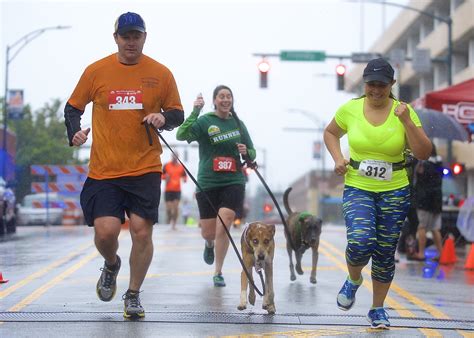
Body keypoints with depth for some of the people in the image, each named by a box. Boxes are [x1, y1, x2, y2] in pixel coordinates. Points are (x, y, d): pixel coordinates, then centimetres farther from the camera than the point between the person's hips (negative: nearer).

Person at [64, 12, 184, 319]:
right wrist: (74, 132, -5)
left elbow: (178, 115, 10)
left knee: (142, 231, -4)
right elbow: (73, 107, 13)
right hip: (104, 169, 0)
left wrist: (163, 118, -11)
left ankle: (133, 295, 16)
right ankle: (111, 265, 27)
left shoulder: (161, 74, 3)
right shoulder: (96, 71, 3)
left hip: (145, 168, 0)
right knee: (105, 231, -9)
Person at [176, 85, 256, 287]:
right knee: (208, 233, 6)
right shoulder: (204, 121, -4)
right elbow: (181, 135, -21)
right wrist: (195, 112, -28)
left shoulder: (238, 124, 8)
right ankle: (209, 244, 45)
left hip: (233, 182, 1)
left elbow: (252, 154, 17)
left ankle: (218, 273, 2)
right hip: (207, 184, -1)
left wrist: (246, 152, -6)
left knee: (223, 228, -13)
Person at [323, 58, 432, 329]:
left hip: (395, 191, 1)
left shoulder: (404, 112, -5)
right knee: (361, 241, -24)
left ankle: (378, 309, 27)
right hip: (357, 188, -1)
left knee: (386, 253, 7)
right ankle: (354, 279, 10)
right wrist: (338, 158, -1)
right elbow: (330, 133, 16)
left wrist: (407, 122, -21)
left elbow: (424, 153, -10)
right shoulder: (350, 109, -4)